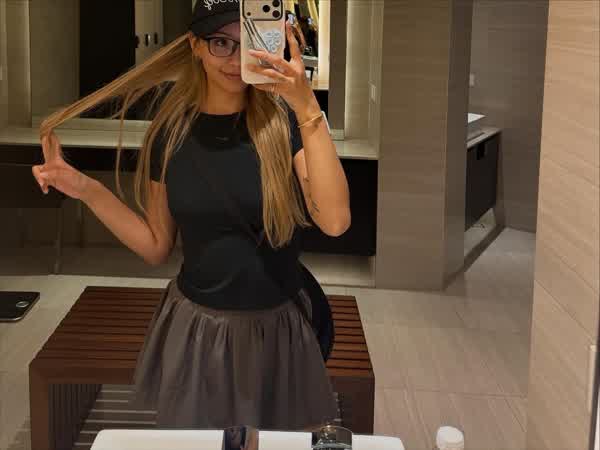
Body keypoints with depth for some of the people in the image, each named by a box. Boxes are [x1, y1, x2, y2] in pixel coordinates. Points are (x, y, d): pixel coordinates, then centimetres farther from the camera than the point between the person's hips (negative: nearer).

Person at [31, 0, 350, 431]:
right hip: (195, 328, 2)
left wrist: (308, 107, -32)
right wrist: (88, 190, -9)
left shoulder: (285, 119, -11)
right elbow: (157, 247, 4)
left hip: (275, 330, -2)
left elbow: (335, 222, -26)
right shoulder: (170, 129, -4)